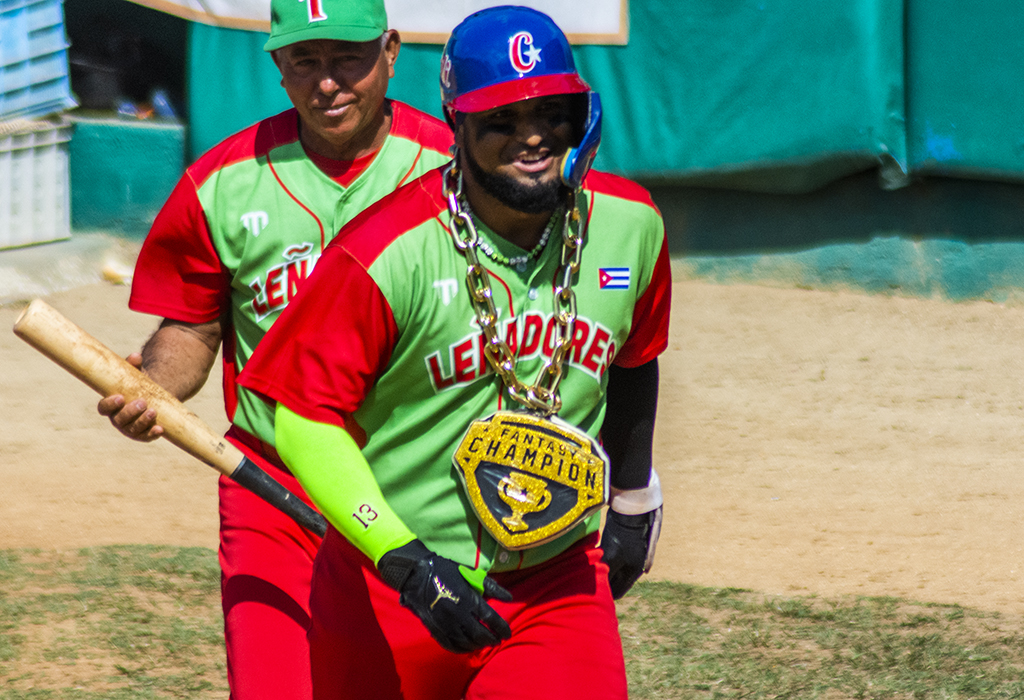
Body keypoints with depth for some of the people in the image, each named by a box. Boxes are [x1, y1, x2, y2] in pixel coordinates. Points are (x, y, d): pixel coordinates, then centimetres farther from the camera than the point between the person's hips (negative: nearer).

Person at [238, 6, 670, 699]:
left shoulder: (630, 226, -2)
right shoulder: (387, 253, -19)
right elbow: (305, 418, -17)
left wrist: (631, 495, 28)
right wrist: (406, 562, -26)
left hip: (560, 580, 2)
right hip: (388, 589, -2)